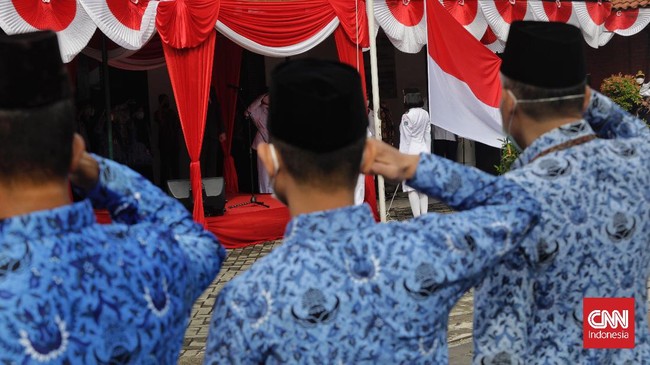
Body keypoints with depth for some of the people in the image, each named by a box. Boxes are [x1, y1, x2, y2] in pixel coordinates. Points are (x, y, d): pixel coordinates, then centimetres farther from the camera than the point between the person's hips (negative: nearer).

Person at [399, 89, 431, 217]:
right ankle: (424, 215, 12)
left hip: (411, 152, -7)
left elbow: (405, 139, -11)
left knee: (411, 187, -3)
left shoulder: (407, 117, -12)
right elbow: (428, 136, 11)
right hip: (423, 151, 7)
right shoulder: (425, 114, 6)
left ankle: (417, 217, -7)